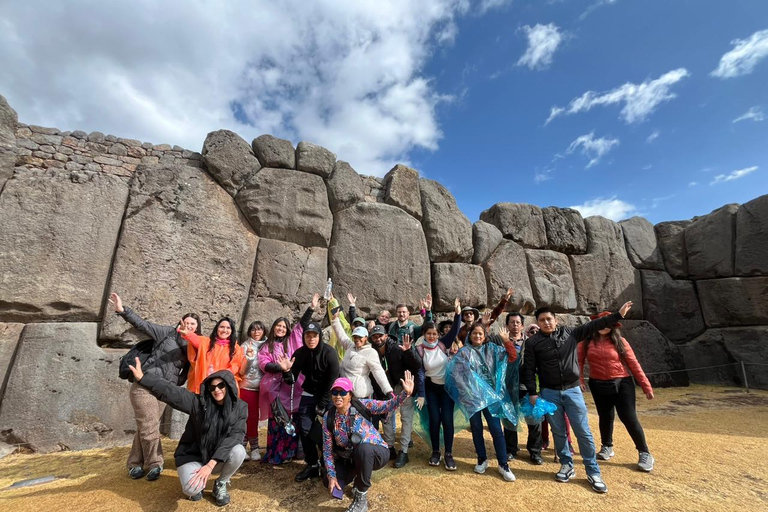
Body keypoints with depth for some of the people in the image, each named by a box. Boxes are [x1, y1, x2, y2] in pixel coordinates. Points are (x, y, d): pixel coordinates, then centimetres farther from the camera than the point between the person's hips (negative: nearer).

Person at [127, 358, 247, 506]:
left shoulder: (240, 407, -14)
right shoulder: (199, 402, -16)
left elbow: (235, 436, -21)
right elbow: (171, 392, -24)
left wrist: (211, 464, -28)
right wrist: (142, 378, -35)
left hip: (219, 458, 1)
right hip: (193, 455, 0)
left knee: (238, 451, -30)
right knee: (192, 488, -29)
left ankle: (221, 484, 3)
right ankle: (196, 480, 12)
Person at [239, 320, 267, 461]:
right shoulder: (246, 346, -6)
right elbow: (242, 370, -10)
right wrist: (249, 356, -24)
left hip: (262, 387, 2)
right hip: (247, 387, -2)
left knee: (254, 416, 9)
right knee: (251, 417, 3)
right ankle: (254, 447, 18)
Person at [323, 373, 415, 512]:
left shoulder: (362, 405, -20)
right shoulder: (328, 417, -11)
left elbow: (388, 406, -25)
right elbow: (328, 449, -5)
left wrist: (405, 393, -40)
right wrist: (331, 475, -11)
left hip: (377, 453, -4)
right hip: (349, 458, 5)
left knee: (363, 448, -36)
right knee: (333, 486, -8)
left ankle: (361, 498, -15)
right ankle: (359, 478, 23)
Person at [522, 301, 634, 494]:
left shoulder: (569, 333, 0)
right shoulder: (532, 342, -6)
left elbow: (593, 326, 2)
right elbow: (529, 369, -5)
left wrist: (618, 315, -1)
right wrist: (532, 393, -9)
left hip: (573, 391, 1)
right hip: (549, 393, -1)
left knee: (584, 432, 5)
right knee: (558, 432, 11)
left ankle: (593, 472, 19)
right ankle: (567, 465, 29)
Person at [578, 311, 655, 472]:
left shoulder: (619, 341, -5)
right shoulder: (587, 342, -4)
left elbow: (633, 364, -3)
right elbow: (579, 361, -4)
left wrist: (646, 386, -3)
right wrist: (579, 380, -13)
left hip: (622, 383, -1)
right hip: (598, 386, 1)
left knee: (629, 418, 0)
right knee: (605, 417, 15)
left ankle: (644, 453, 19)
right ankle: (607, 447, 35)